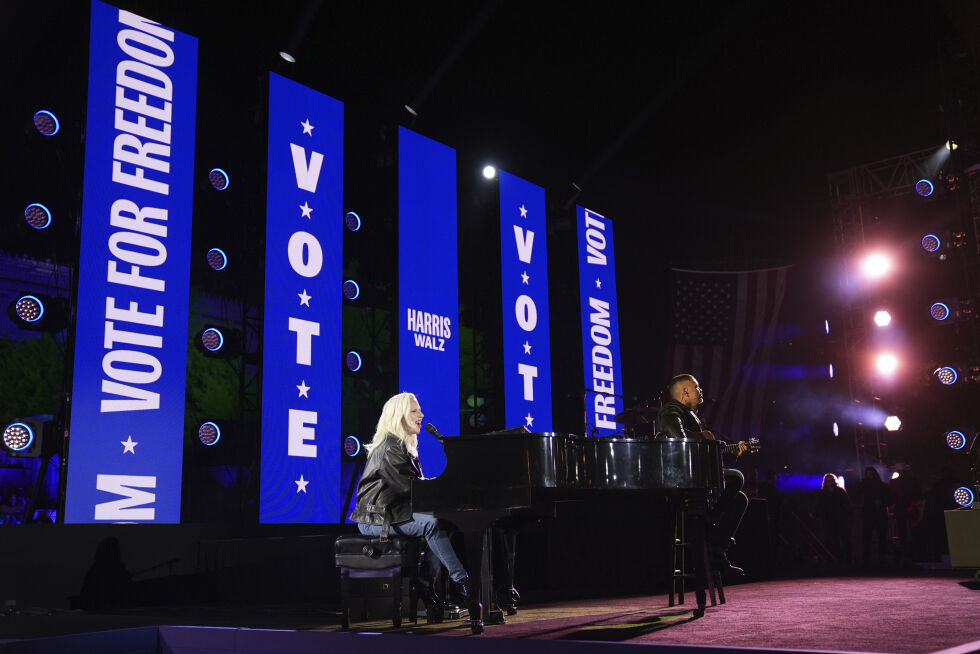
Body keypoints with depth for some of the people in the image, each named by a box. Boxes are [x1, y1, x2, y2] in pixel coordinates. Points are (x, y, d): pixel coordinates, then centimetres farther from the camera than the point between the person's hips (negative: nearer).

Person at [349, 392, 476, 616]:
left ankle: (426, 582, -12)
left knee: (444, 523, -10)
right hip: (376, 518, -10)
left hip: (392, 511, 10)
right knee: (432, 524, -28)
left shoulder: (403, 446, 19)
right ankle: (460, 582, -26)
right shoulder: (389, 447, -13)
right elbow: (408, 486, -20)